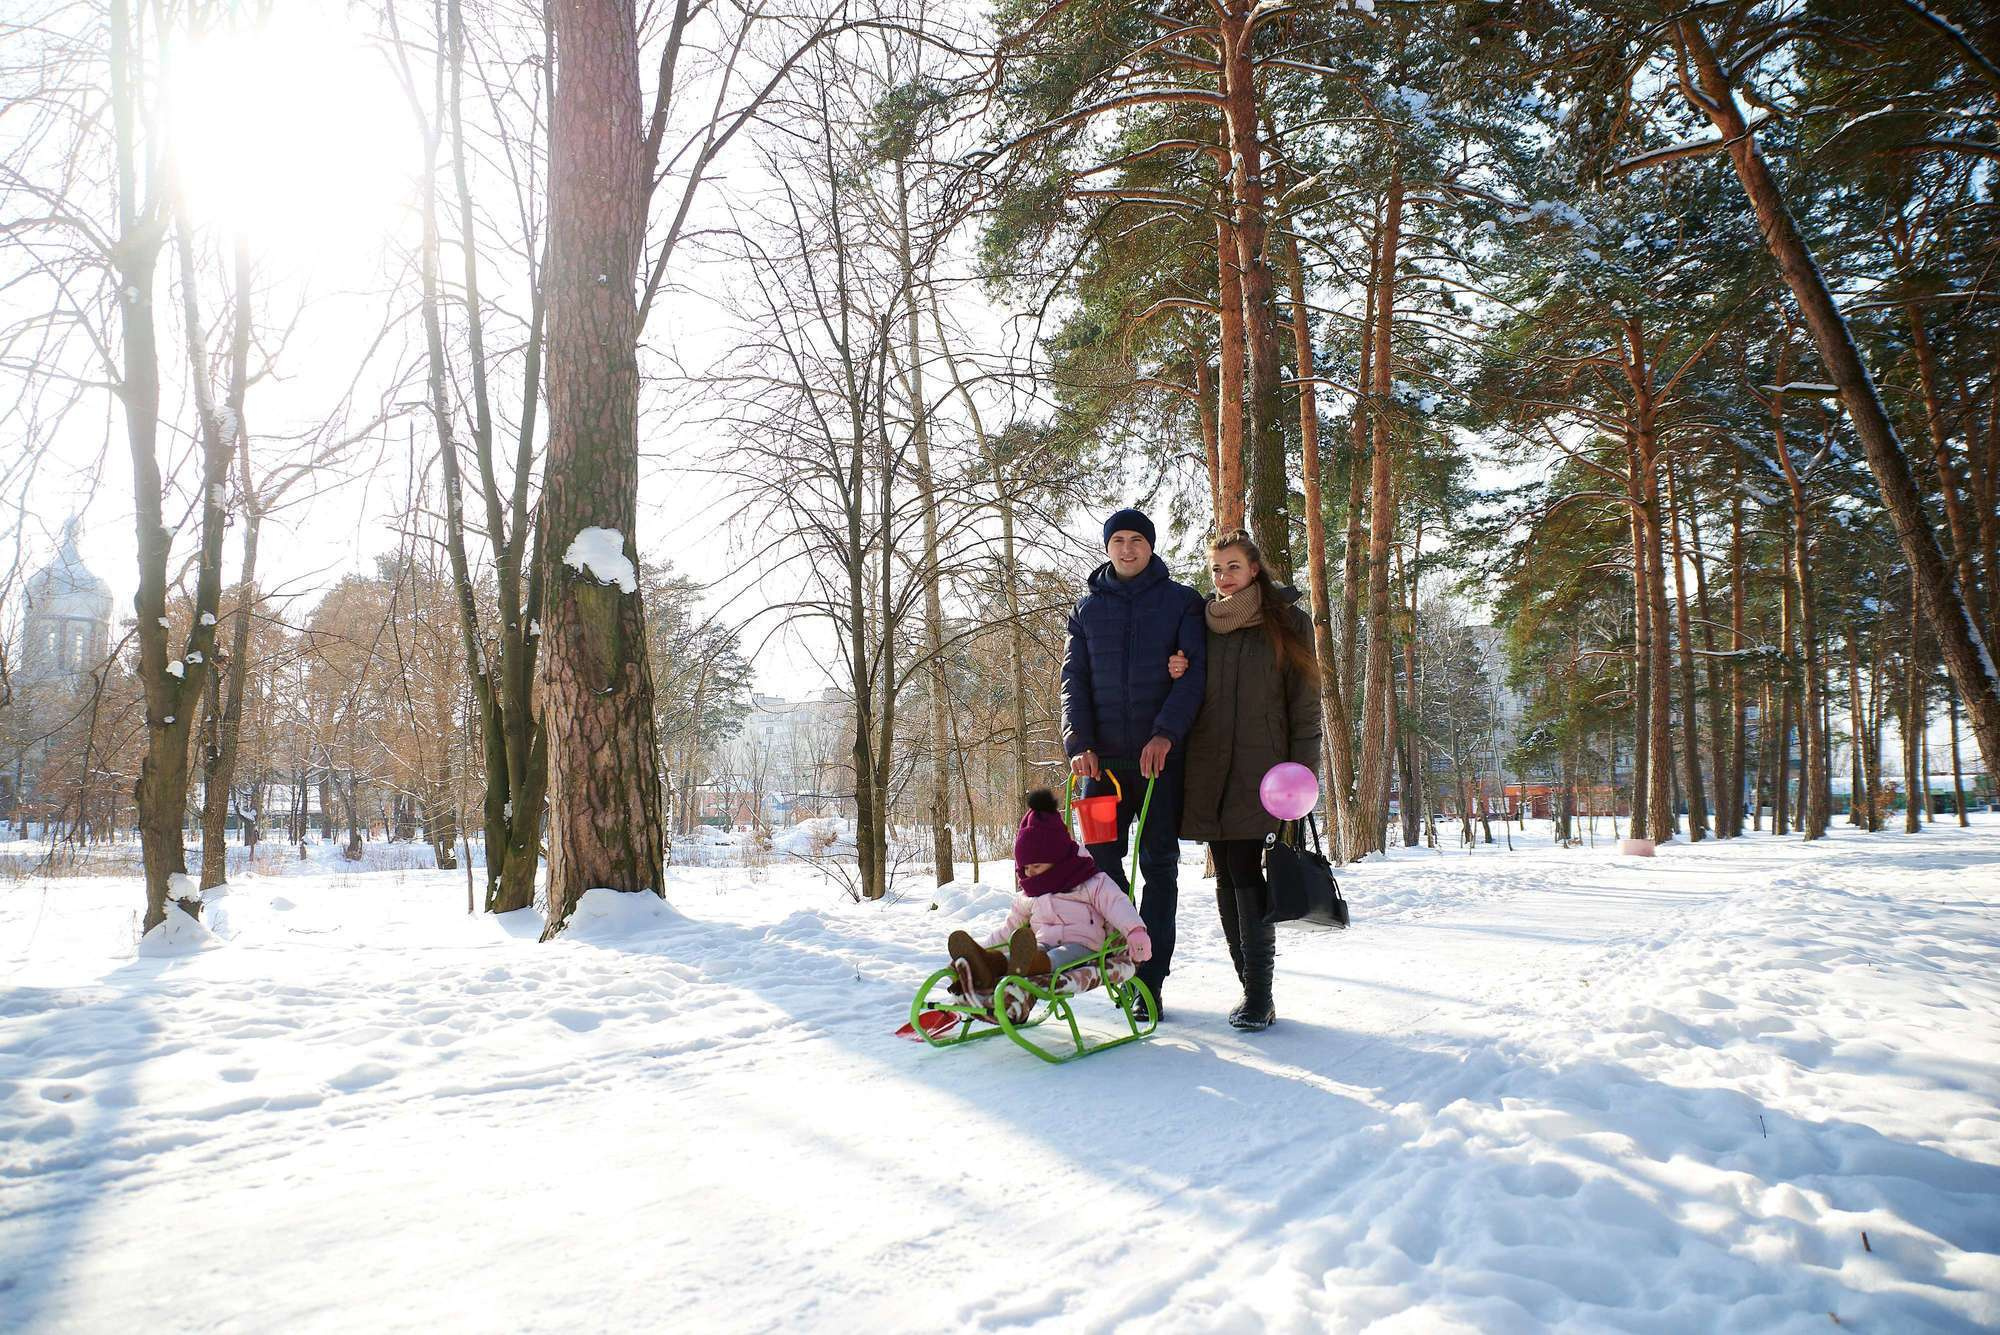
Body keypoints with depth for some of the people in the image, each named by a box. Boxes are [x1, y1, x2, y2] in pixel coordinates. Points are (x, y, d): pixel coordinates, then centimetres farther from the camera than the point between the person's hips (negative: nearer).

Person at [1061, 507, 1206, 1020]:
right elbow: (1074, 680, 7)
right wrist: (1079, 742, -8)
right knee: (1099, 859, 1)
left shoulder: (1182, 602, 5)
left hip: (1163, 754, -2)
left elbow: (1195, 670, -5)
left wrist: (1167, 732, -19)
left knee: (1158, 865, 1)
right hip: (1104, 757, 3)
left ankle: (1150, 980, 6)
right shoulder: (1087, 609, 13)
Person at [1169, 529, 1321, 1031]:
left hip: (1260, 769, -4)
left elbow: (1305, 702, 0)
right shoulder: (1202, 622, 14)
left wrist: (1303, 770, -7)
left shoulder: (1287, 621, 3)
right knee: (1228, 878, 4)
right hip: (1210, 769, 4)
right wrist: (1177, 675, -2)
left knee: (1246, 876, -11)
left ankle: (1259, 996, -7)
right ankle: (1253, 990, 12)